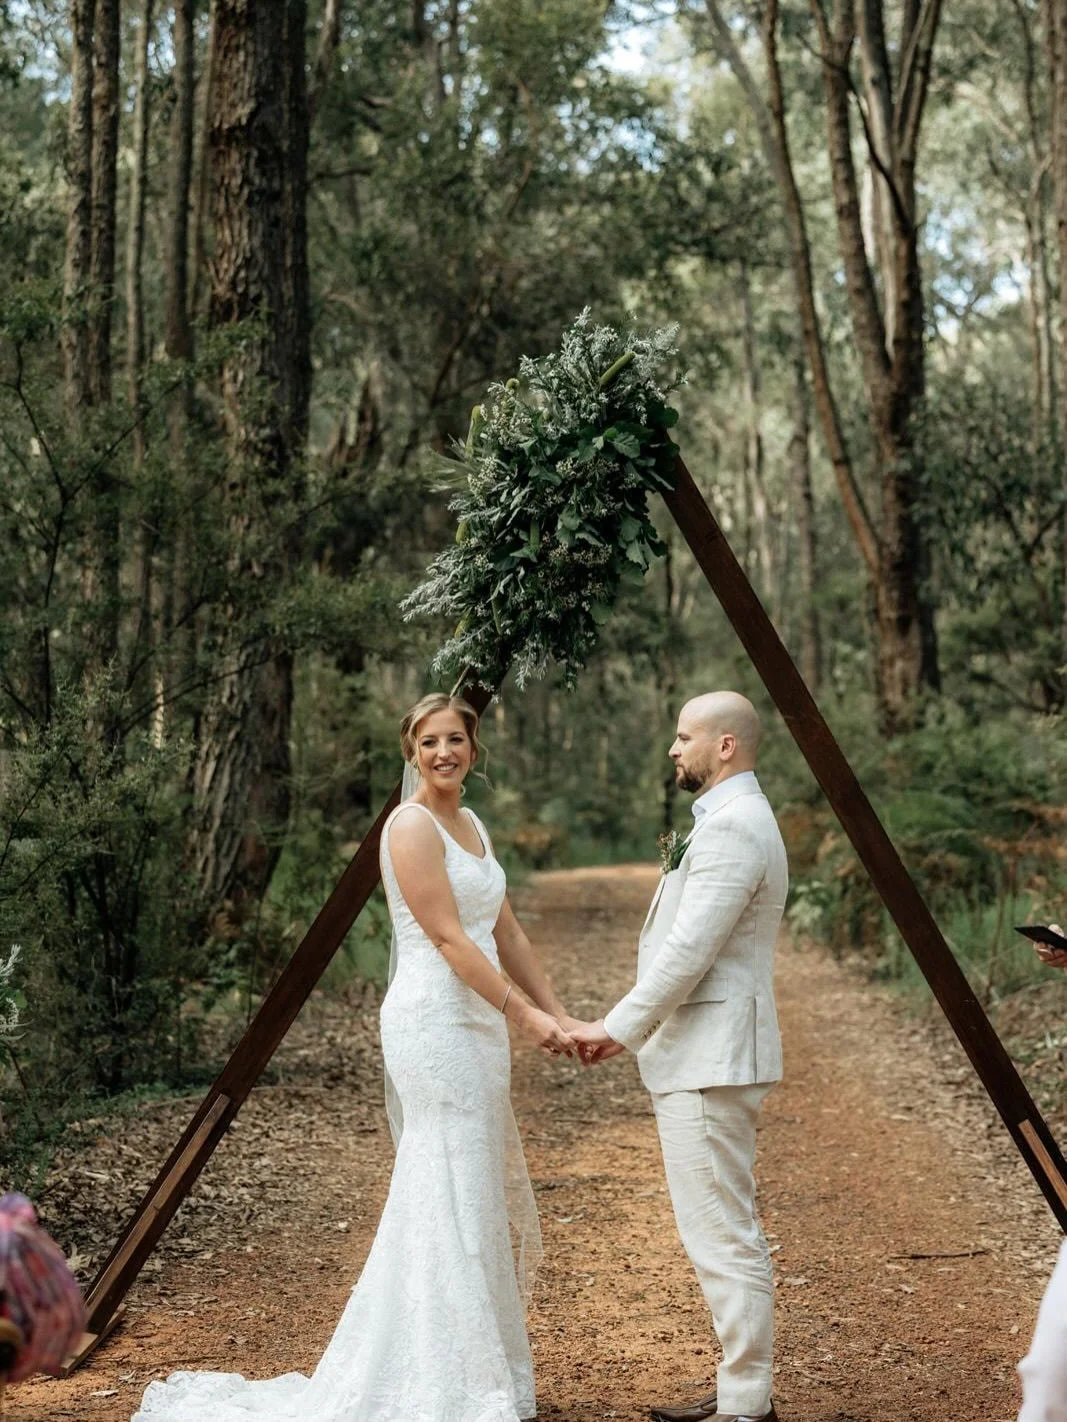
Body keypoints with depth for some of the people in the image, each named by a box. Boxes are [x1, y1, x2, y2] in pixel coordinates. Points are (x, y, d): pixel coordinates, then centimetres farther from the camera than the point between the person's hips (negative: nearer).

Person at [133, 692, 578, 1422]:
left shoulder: (472, 825, 14)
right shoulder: (411, 825, -12)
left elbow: (507, 933, 15)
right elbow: (449, 938, -18)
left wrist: (560, 1016, 10)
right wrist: (524, 1013, -19)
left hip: (477, 1025, 9)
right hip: (436, 1024, -9)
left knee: (485, 1196, 13)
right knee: (453, 1201, -5)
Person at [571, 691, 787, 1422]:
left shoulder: (732, 827, -17)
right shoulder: (736, 820, 17)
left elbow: (687, 952, -21)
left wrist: (618, 1028, -12)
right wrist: (630, 1027, 17)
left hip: (711, 1060, -11)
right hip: (705, 1054, 11)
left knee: (724, 1235, -7)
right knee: (730, 1231, 16)